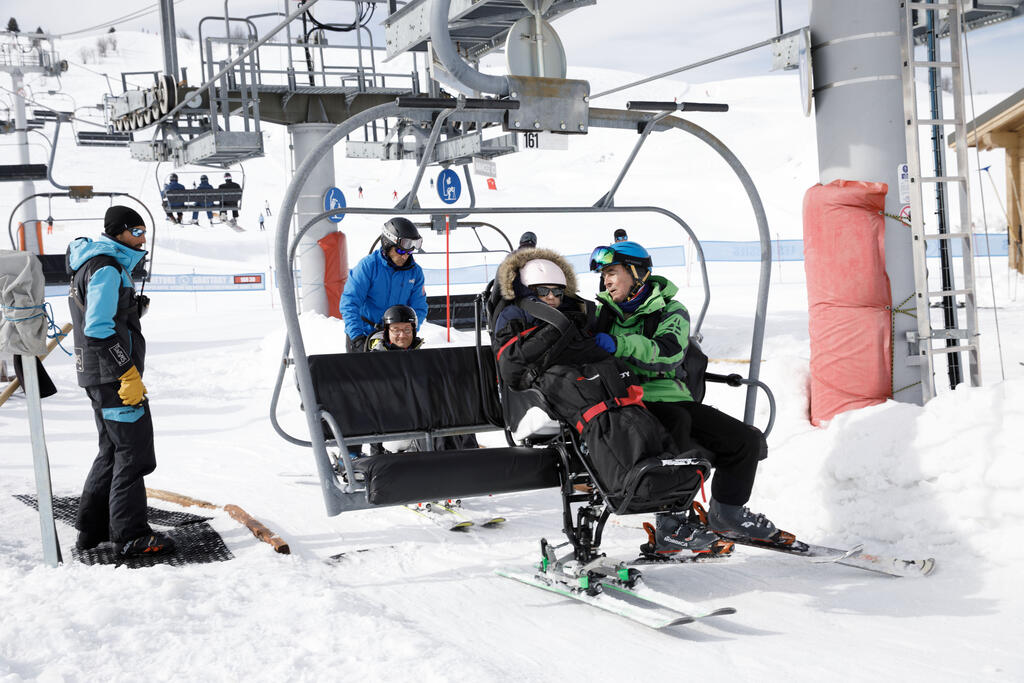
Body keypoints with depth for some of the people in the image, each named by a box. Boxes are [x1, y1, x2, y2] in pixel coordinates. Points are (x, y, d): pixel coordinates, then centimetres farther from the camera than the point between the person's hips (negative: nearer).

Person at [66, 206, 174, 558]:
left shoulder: (104, 265, 18)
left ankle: (91, 529, 22)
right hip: (112, 375, -11)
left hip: (101, 378, 11)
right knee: (133, 452, -6)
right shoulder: (107, 268, -15)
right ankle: (131, 535, -2)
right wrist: (129, 373, -23)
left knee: (113, 450, 17)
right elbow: (99, 327, -22)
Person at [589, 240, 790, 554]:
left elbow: (667, 354, -13)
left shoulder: (671, 312, 8)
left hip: (671, 397, 3)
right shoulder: (601, 313, 15)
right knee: (676, 422, -37)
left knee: (748, 439, -8)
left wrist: (619, 345, -26)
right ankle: (671, 522, -33)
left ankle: (727, 514, 14)